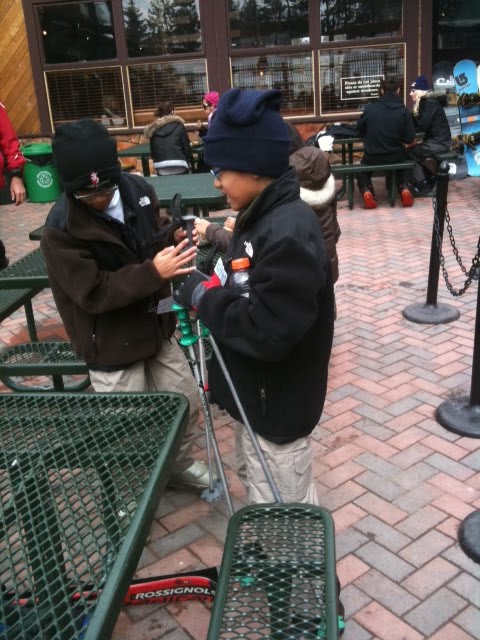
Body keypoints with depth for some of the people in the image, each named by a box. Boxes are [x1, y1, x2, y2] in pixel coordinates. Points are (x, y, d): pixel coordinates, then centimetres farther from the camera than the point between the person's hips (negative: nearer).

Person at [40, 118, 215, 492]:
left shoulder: (138, 189, -6)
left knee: (187, 404, 18)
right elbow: (94, 294, -25)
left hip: (156, 328, 6)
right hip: (111, 346, -5)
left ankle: (180, 466, 46)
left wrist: (175, 233, -12)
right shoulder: (60, 230, -23)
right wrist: (154, 272, -33)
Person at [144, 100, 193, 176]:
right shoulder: (179, 126, 1)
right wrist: (189, 163, 15)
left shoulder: (153, 129, 9)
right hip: (179, 168, -2)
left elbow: (152, 150, 13)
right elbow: (186, 147, 2)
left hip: (161, 170, 3)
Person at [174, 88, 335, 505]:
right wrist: (210, 285, -1)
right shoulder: (262, 216, 2)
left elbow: (267, 332, -32)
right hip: (256, 395, 10)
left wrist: (205, 296, -21)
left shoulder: (289, 235, -29)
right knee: (258, 489, 29)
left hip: (277, 405, -10)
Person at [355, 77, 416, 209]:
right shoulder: (404, 111, -8)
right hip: (395, 157, 1)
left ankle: (367, 191, -1)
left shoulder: (370, 107, -8)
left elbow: (359, 130, 5)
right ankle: (404, 189, 7)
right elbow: (410, 139, -5)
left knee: (362, 171, 30)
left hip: (372, 157, -1)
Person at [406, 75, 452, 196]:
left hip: (439, 142, -9)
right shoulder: (425, 102, 13)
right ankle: (431, 180, 18)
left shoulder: (430, 103, -18)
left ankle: (423, 187, -3)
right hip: (435, 139, 9)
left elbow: (422, 126, -22)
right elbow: (418, 122, 9)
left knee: (410, 153, -10)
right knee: (413, 152, 9)